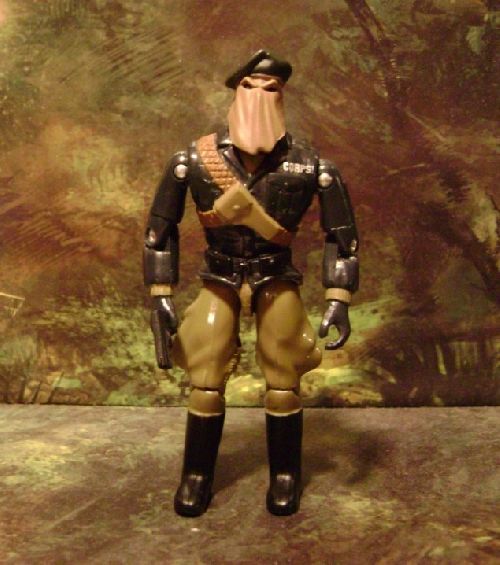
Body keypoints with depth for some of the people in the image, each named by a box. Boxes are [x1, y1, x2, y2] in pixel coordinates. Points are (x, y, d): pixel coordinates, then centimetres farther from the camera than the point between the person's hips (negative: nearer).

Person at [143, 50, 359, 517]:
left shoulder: (310, 167, -17)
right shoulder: (194, 160, -14)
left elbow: (340, 234, -6)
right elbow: (161, 227, -3)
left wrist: (339, 301, -12)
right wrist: (161, 297, -7)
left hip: (277, 282, 0)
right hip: (219, 280, 1)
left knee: (283, 382, 4)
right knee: (205, 382, 2)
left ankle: (285, 476, 25)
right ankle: (197, 476, 22)